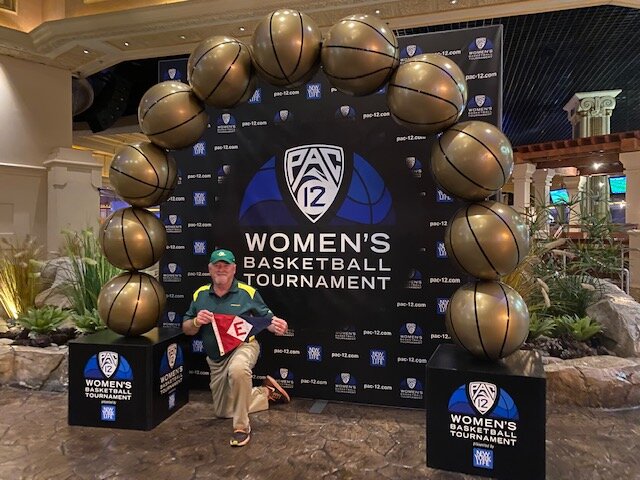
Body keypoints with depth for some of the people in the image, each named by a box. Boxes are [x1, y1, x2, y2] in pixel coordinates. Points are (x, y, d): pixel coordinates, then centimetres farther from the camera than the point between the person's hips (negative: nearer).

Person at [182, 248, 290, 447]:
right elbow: (186, 329, 5)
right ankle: (267, 393, 33)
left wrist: (277, 326, -29)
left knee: (237, 369, -42)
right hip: (216, 359, 6)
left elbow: (267, 318, -6)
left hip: (243, 347, -5)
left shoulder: (248, 292, -9)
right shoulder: (200, 294, 0)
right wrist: (197, 321, -18)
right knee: (223, 411, 16)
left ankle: (242, 427, -24)